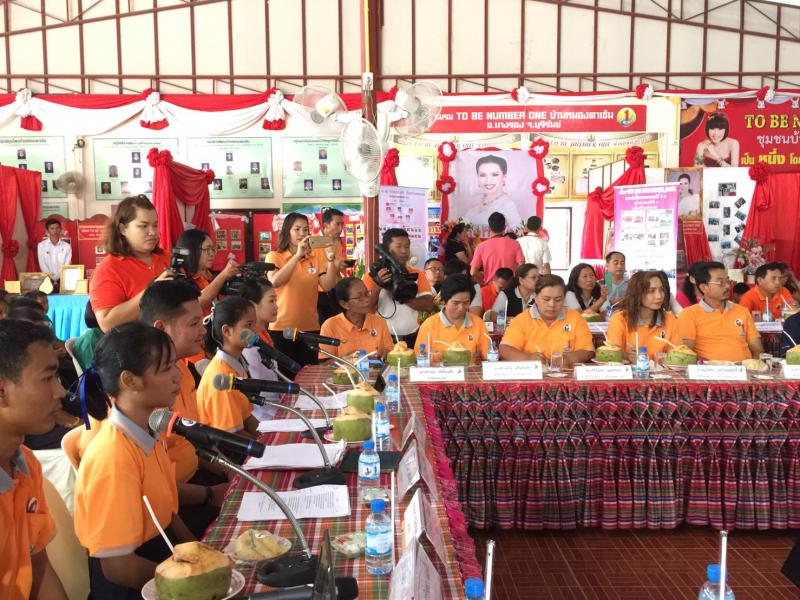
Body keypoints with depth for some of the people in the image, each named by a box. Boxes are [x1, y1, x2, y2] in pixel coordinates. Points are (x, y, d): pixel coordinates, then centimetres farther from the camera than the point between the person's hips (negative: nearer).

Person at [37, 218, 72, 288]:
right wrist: (52, 280, -11)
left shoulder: (67, 246, 7)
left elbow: (67, 265, 1)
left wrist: (58, 279, -11)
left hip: (62, 279, 1)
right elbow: (42, 265, 0)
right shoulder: (41, 245, 6)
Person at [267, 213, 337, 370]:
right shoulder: (274, 256, -1)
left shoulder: (315, 258, 8)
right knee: (284, 373, 3)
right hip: (282, 328, -3)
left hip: (310, 327, 3)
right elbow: (275, 281, -19)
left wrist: (330, 260, -17)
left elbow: (328, 286, -4)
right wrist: (297, 256, -21)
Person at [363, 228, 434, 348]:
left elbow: (428, 305, -5)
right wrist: (377, 287, -21)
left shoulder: (418, 275, 6)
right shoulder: (373, 275, 0)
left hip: (411, 339, 2)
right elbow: (365, 309, -7)